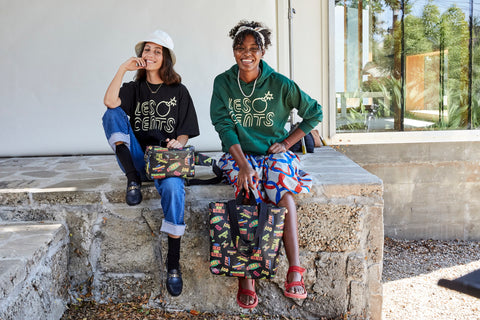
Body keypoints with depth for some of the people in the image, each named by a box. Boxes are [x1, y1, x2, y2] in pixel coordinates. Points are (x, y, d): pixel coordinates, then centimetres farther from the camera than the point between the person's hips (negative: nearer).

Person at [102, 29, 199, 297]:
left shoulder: (179, 91, 11)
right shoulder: (133, 89, 14)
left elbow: (186, 131, 7)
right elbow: (110, 102, -10)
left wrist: (178, 143, -15)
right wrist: (123, 69, -10)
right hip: (138, 158, 2)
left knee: (173, 187, -35)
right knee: (113, 114, -16)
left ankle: (173, 263, -26)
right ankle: (133, 179, -27)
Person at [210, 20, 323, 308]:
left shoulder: (279, 84, -3)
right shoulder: (223, 83, 1)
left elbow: (314, 112, 6)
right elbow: (224, 126, -8)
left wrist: (287, 143, -1)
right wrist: (243, 164, -22)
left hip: (275, 153, 0)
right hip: (240, 154, 0)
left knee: (283, 189, -33)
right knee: (250, 191, -32)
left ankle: (295, 270, -37)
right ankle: (246, 278, -31)